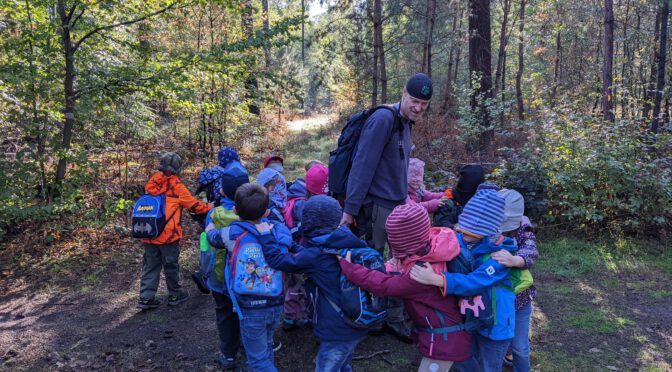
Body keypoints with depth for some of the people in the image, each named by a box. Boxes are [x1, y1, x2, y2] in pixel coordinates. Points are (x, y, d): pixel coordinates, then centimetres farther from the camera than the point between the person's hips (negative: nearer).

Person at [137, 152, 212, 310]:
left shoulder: (152, 184, 6)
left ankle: (146, 298, 12)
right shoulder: (176, 186, -9)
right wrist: (209, 207, 15)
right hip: (168, 235, -5)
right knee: (171, 266, 10)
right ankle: (175, 295, 24)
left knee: (150, 266, 13)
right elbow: (194, 205, -1)